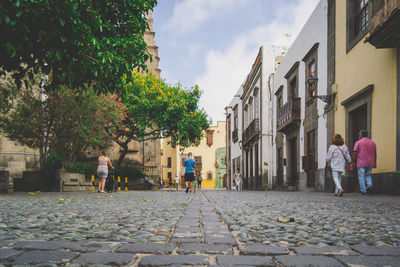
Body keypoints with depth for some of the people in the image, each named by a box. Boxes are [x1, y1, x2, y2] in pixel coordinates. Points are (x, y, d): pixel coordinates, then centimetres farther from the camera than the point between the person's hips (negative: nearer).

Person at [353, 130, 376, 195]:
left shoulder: (358, 142, -4)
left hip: (361, 163, -4)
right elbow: (375, 154, 14)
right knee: (368, 175, 20)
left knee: (361, 177, 2)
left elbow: (354, 153, -7)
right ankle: (370, 185, -2)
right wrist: (375, 163, 20)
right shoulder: (373, 143, 10)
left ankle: (364, 191, -1)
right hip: (370, 163, 4)